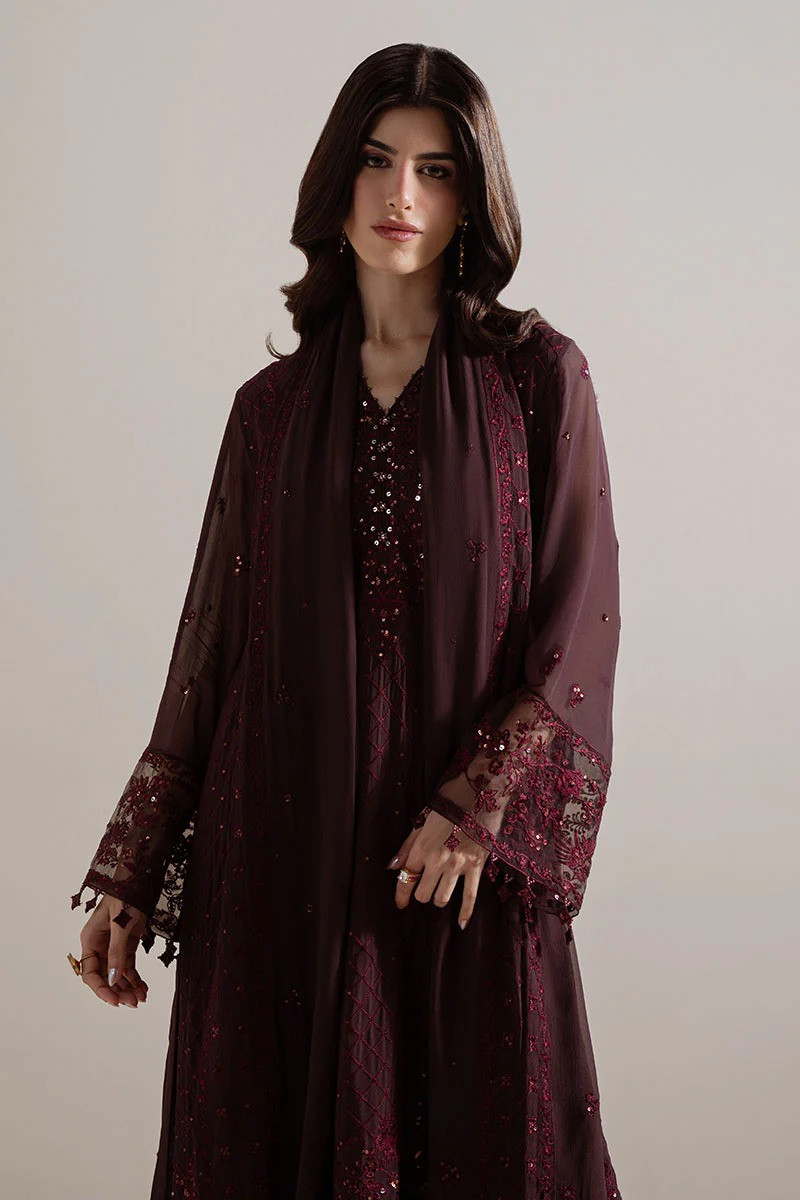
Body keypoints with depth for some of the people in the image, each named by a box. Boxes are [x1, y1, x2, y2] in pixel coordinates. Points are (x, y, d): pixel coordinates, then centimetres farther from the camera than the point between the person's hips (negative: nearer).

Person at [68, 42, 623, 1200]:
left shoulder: (539, 377, 1)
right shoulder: (272, 407, 7)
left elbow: (578, 618, -3)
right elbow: (212, 645, 7)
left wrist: (481, 805, -15)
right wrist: (130, 874, 5)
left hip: (473, 853, -2)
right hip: (289, 845, 2)